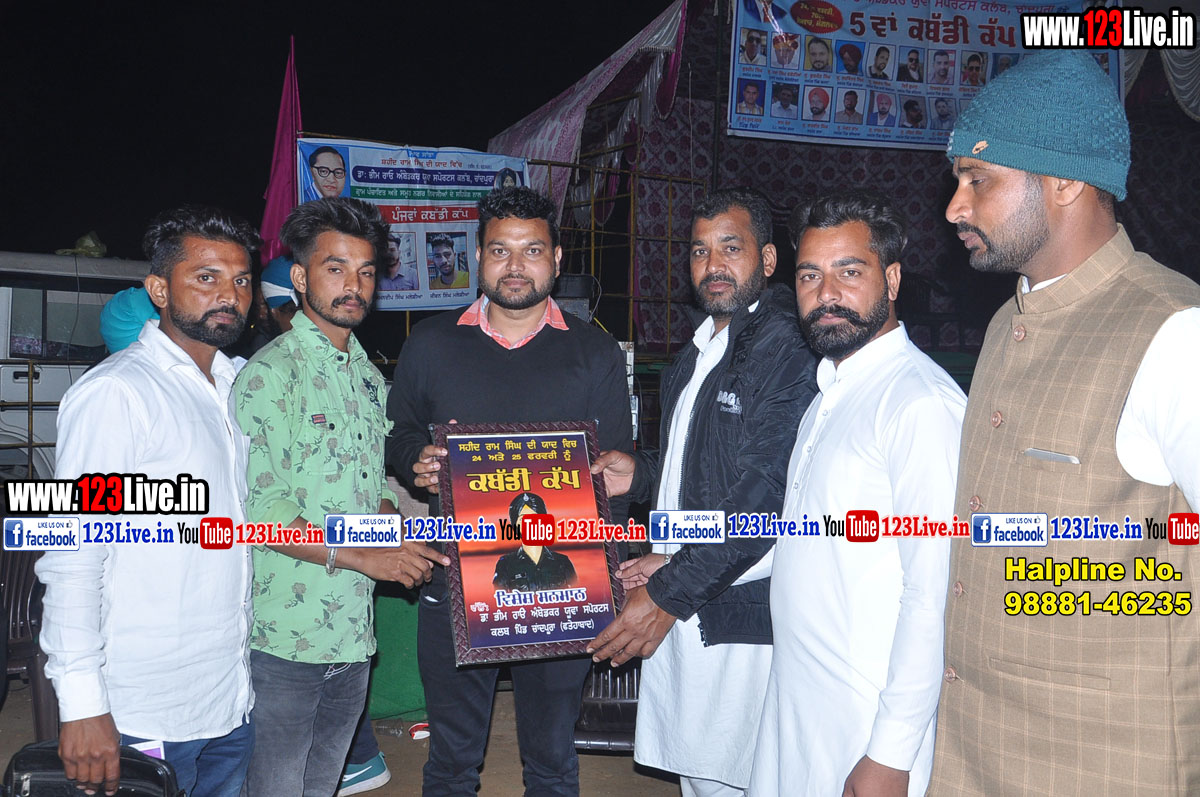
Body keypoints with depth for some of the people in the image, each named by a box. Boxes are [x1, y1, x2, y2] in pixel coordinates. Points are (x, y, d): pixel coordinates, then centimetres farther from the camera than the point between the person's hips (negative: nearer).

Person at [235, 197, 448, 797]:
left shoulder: (369, 377, 14)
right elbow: (257, 505, -18)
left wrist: (400, 540, 0)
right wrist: (360, 555, -21)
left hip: (354, 633, 7)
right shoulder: (271, 372, -11)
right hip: (286, 634, -7)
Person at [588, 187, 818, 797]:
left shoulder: (785, 346, -14)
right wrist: (640, 474, 9)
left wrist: (669, 592, -20)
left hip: (740, 616, -8)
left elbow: (763, 495, -22)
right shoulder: (696, 356, 16)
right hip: (679, 612, 8)